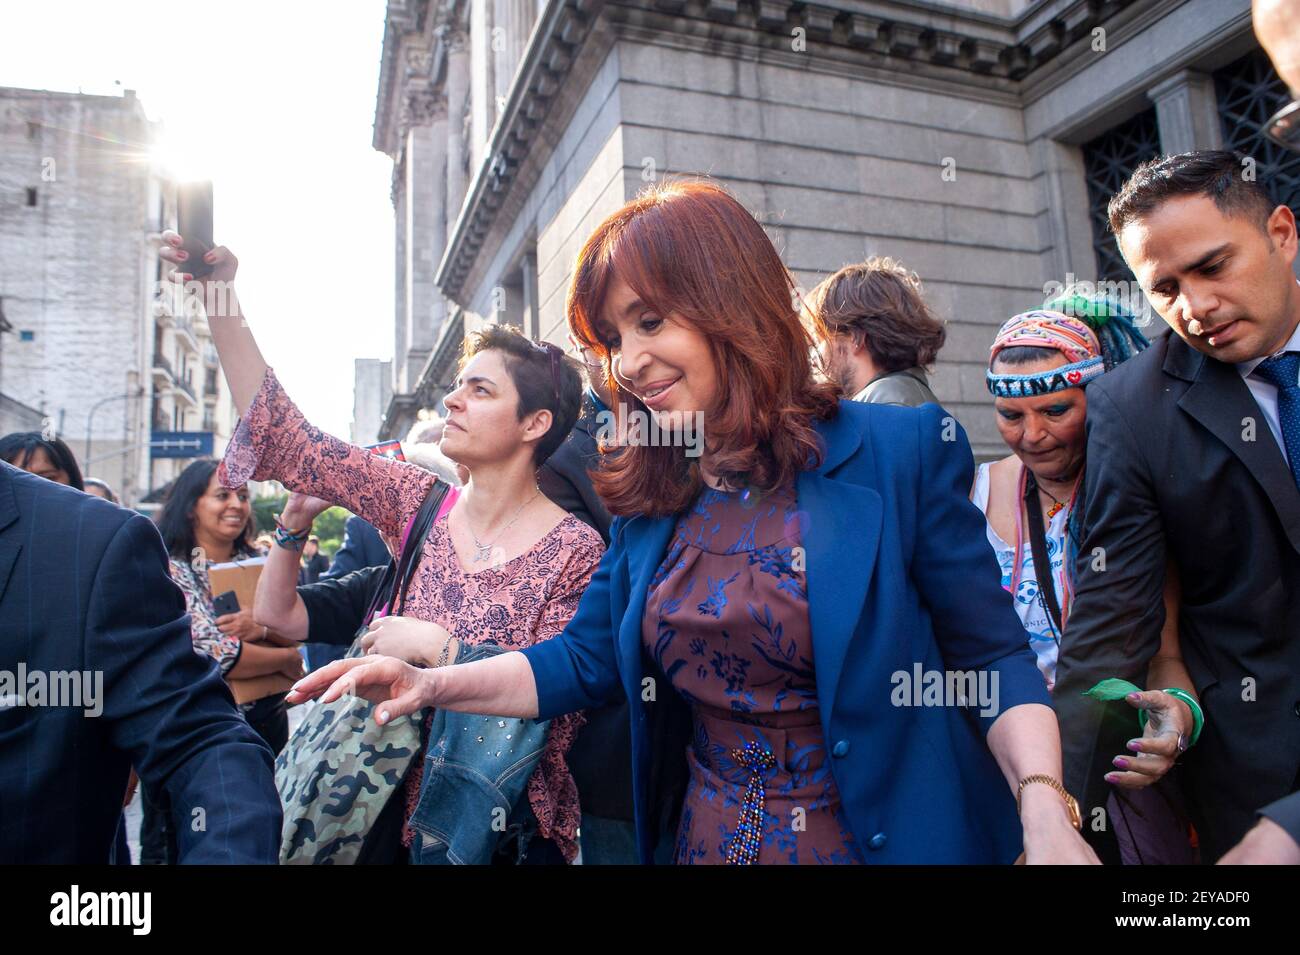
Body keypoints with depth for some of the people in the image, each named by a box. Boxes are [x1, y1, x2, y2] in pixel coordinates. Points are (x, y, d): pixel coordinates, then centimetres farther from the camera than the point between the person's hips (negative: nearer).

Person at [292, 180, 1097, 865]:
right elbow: (587, 660, 4)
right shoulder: (649, 496, 0)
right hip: (706, 837, 4)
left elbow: (993, 659, -9)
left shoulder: (902, 452, -13)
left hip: (889, 835, -3)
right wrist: (432, 685, -7)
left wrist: (1046, 812, -23)